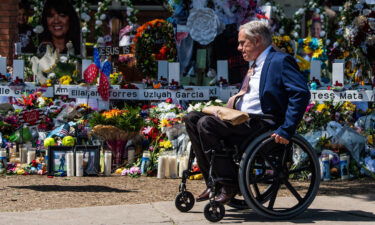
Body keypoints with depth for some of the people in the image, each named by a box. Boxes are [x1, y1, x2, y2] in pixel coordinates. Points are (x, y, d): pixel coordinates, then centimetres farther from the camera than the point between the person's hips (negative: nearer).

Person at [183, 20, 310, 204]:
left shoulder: (280, 61, -7)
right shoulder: (255, 65, 24)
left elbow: (301, 93, -19)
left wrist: (286, 130, -24)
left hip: (262, 125, -10)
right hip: (241, 120, 10)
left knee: (206, 124, -26)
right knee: (191, 118, 1)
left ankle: (229, 185, -17)